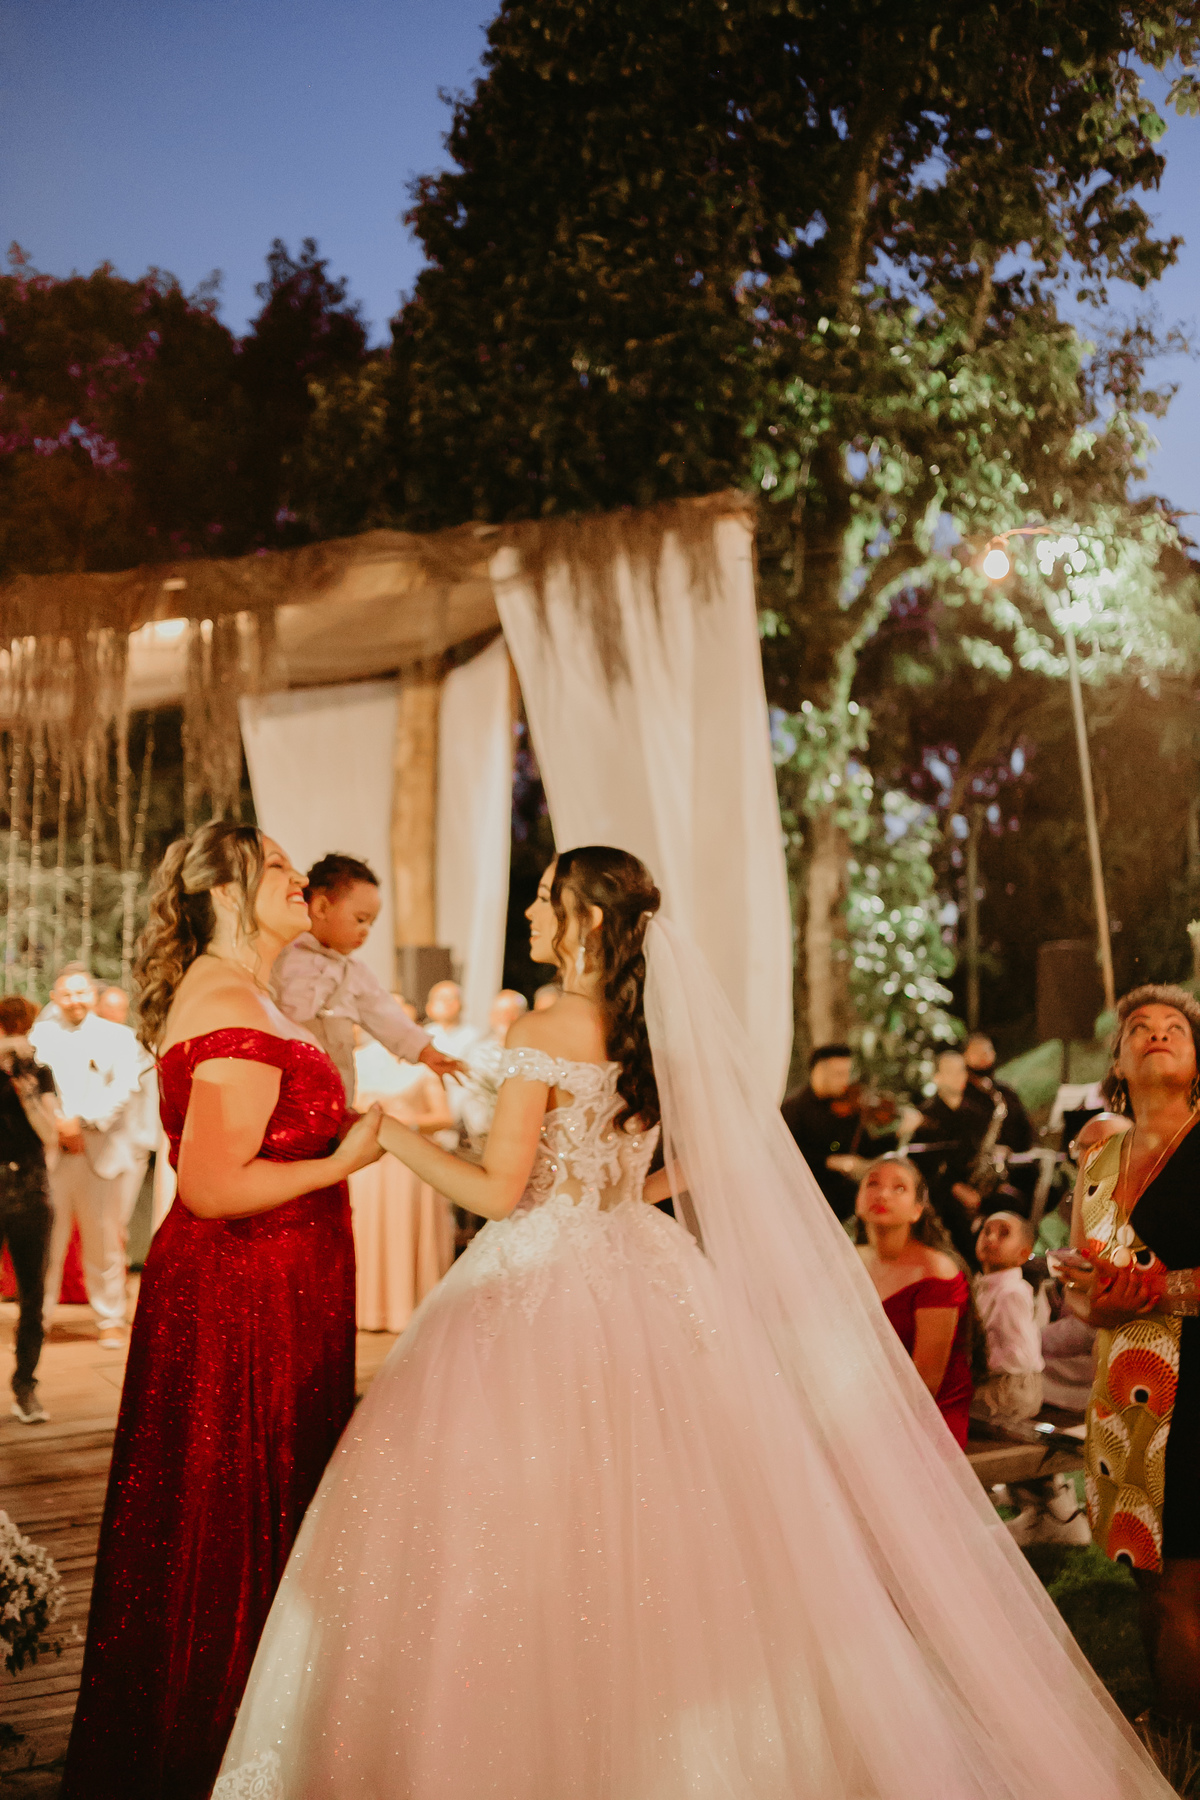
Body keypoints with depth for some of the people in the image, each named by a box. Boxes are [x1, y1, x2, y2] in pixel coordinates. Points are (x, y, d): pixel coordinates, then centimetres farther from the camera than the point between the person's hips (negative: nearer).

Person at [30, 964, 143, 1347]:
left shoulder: (118, 1036, 9)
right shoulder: (40, 1035, 12)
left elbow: (125, 1087, -5)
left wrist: (82, 1120, -15)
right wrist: (55, 1127, -14)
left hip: (102, 1153, 0)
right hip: (49, 1152, 1)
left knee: (104, 1241, 4)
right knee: (45, 1240, 1)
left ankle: (110, 1320, 14)